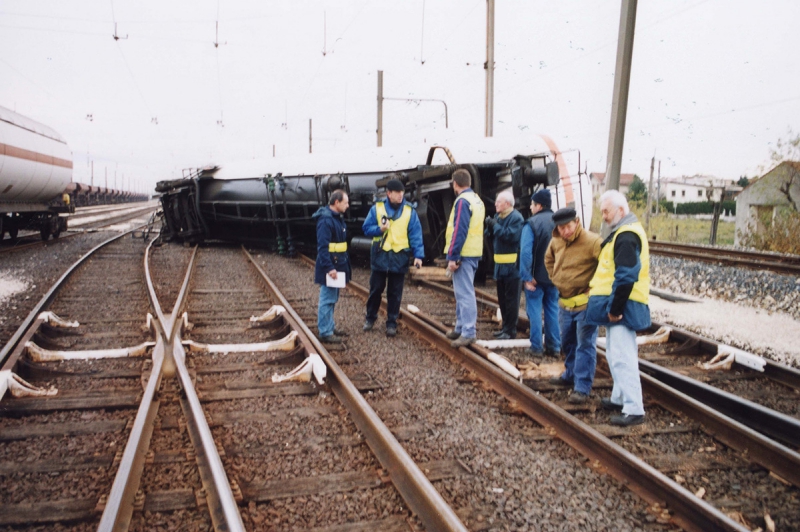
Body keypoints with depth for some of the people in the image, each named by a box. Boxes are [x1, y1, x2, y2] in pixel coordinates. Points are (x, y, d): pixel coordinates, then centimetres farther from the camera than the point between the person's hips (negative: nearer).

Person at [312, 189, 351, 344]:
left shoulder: (338, 218, 12)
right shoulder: (325, 220, -19)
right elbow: (322, 246, -23)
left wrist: (345, 263, 16)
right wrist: (329, 268, -25)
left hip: (338, 264, 10)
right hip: (330, 266, -10)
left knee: (332, 298, 18)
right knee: (328, 299, -4)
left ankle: (329, 326, 28)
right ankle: (325, 332, 3)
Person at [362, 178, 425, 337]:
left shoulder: (409, 211, -2)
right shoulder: (377, 208, -1)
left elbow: (416, 234, -5)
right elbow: (366, 228, 4)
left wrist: (418, 254, -15)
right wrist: (379, 229, -16)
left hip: (399, 258, 0)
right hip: (380, 256, 1)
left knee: (395, 294, 7)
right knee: (375, 290, 11)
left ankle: (391, 323, 19)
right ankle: (370, 318, 30)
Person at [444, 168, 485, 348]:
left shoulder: (462, 201, -13)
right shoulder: (477, 200, 16)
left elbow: (459, 231, -20)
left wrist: (452, 257, -19)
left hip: (463, 254, -10)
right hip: (473, 253, 10)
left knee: (465, 293, -8)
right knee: (462, 292, 17)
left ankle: (468, 332, -6)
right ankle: (461, 327, 25)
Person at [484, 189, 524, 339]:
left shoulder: (516, 218, -13)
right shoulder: (498, 217, 13)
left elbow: (512, 236, -25)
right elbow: (492, 237, 16)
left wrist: (495, 226, -19)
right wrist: (489, 227, -4)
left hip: (512, 265, -9)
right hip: (500, 264, 9)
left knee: (511, 299, -3)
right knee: (502, 298, 15)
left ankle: (510, 330, 3)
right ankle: (505, 327, 25)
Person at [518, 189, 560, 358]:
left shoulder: (531, 224, -14)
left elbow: (526, 252, -21)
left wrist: (527, 276, -17)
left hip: (536, 276, -5)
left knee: (535, 311, 2)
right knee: (552, 309, 12)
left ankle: (536, 348, 3)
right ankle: (554, 347, 16)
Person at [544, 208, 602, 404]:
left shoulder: (592, 241, -20)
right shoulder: (555, 242, 3)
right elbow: (548, 260, 24)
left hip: (585, 304, -7)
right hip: (564, 302, 7)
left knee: (584, 346, -3)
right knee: (567, 342, 21)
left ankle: (582, 388, 1)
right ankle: (571, 375, 40)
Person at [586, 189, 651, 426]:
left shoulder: (627, 236, -17)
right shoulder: (625, 231, 17)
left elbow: (625, 276, -25)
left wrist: (614, 308, -21)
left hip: (621, 307, -11)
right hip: (617, 305, 11)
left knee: (622, 357, -9)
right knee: (616, 354, 19)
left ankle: (634, 410, -5)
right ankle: (619, 398, 31)